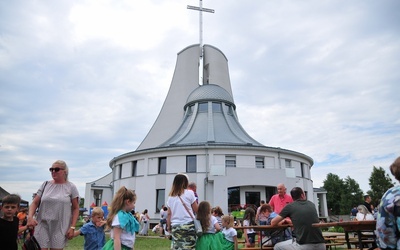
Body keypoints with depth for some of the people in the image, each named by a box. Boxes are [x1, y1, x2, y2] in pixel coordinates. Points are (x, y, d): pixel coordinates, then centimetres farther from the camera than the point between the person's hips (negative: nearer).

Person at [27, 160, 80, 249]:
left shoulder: (71, 187, -1)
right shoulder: (45, 185, 7)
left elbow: (75, 208, 1)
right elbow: (34, 203, 8)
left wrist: (72, 227, -6)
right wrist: (30, 217, -10)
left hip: (60, 227, -2)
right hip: (43, 225, 2)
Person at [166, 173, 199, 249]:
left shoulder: (171, 196, 7)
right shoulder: (189, 193, -3)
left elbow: (169, 214, 9)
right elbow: (196, 210, 1)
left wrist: (168, 226, 17)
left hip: (175, 226, 4)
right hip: (188, 225, -4)